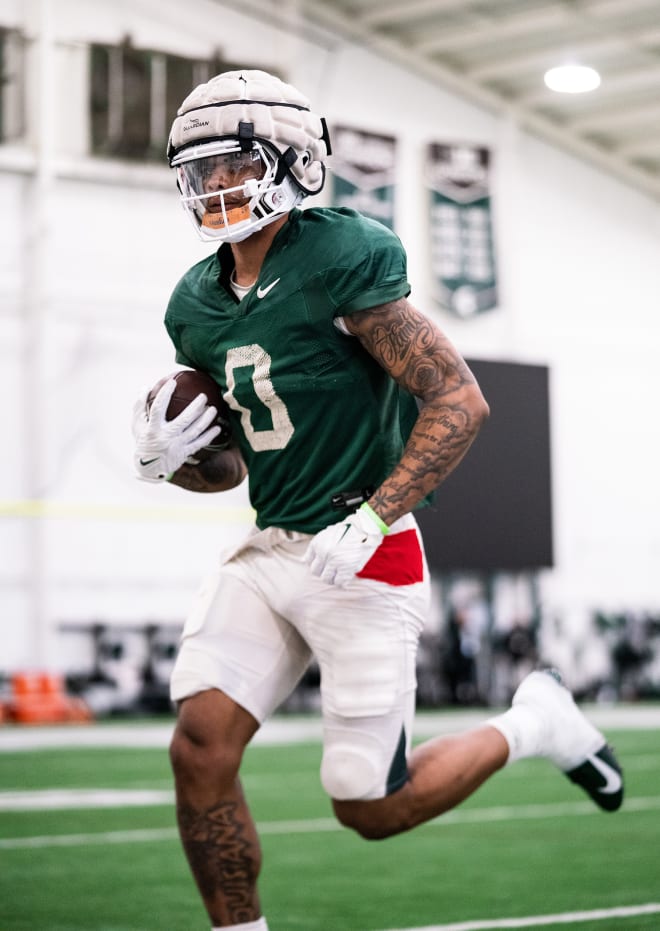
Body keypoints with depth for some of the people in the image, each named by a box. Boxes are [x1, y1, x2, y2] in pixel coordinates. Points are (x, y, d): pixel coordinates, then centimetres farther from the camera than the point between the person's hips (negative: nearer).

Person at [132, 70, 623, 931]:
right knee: (200, 749, -10)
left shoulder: (340, 264, -14)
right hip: (267, 553, 7)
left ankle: (531, 726, 25)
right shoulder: (199, 305, 8)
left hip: (362, 563, -6)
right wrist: (170, 459, -5)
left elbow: (460, 401, -16)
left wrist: (371, 520, -23)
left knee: (371, 809, -1)